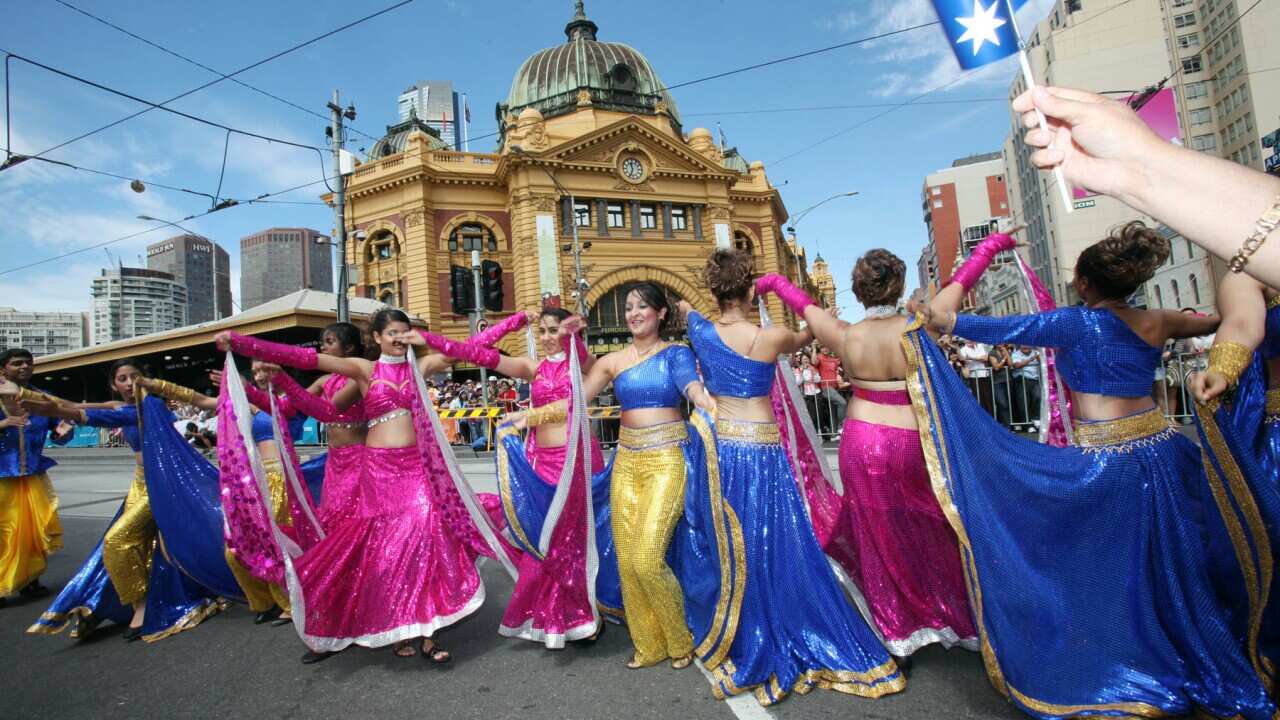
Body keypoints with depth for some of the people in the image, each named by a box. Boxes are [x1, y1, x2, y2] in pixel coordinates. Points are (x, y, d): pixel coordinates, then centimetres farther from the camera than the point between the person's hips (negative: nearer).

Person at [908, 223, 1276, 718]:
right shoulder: (1157, 322, 5)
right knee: (1167, 569, 22)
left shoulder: (1081, 323, -13)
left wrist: (936, 322, -7)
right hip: (1158, 453, 7)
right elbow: (1215, 321, 24)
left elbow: (999, 330, -15)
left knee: (1103, 571, 9)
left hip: (1104, 463, -7)